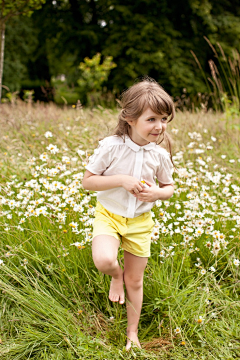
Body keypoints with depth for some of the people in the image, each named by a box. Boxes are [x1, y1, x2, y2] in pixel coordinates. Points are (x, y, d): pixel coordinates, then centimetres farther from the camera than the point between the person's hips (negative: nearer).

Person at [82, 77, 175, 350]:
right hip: (109, 215, -2)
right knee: (104, 261, -32)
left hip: (140, 222, 3)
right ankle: (116, 275, 8)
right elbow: (87, 181, -13)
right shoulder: (111, 146, -19)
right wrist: (121, 180, -26)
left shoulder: (160, 155, -9)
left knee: (135, 282, 13)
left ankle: (132, 333, 36)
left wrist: (157, 192, -17)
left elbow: (169, 187, 7)